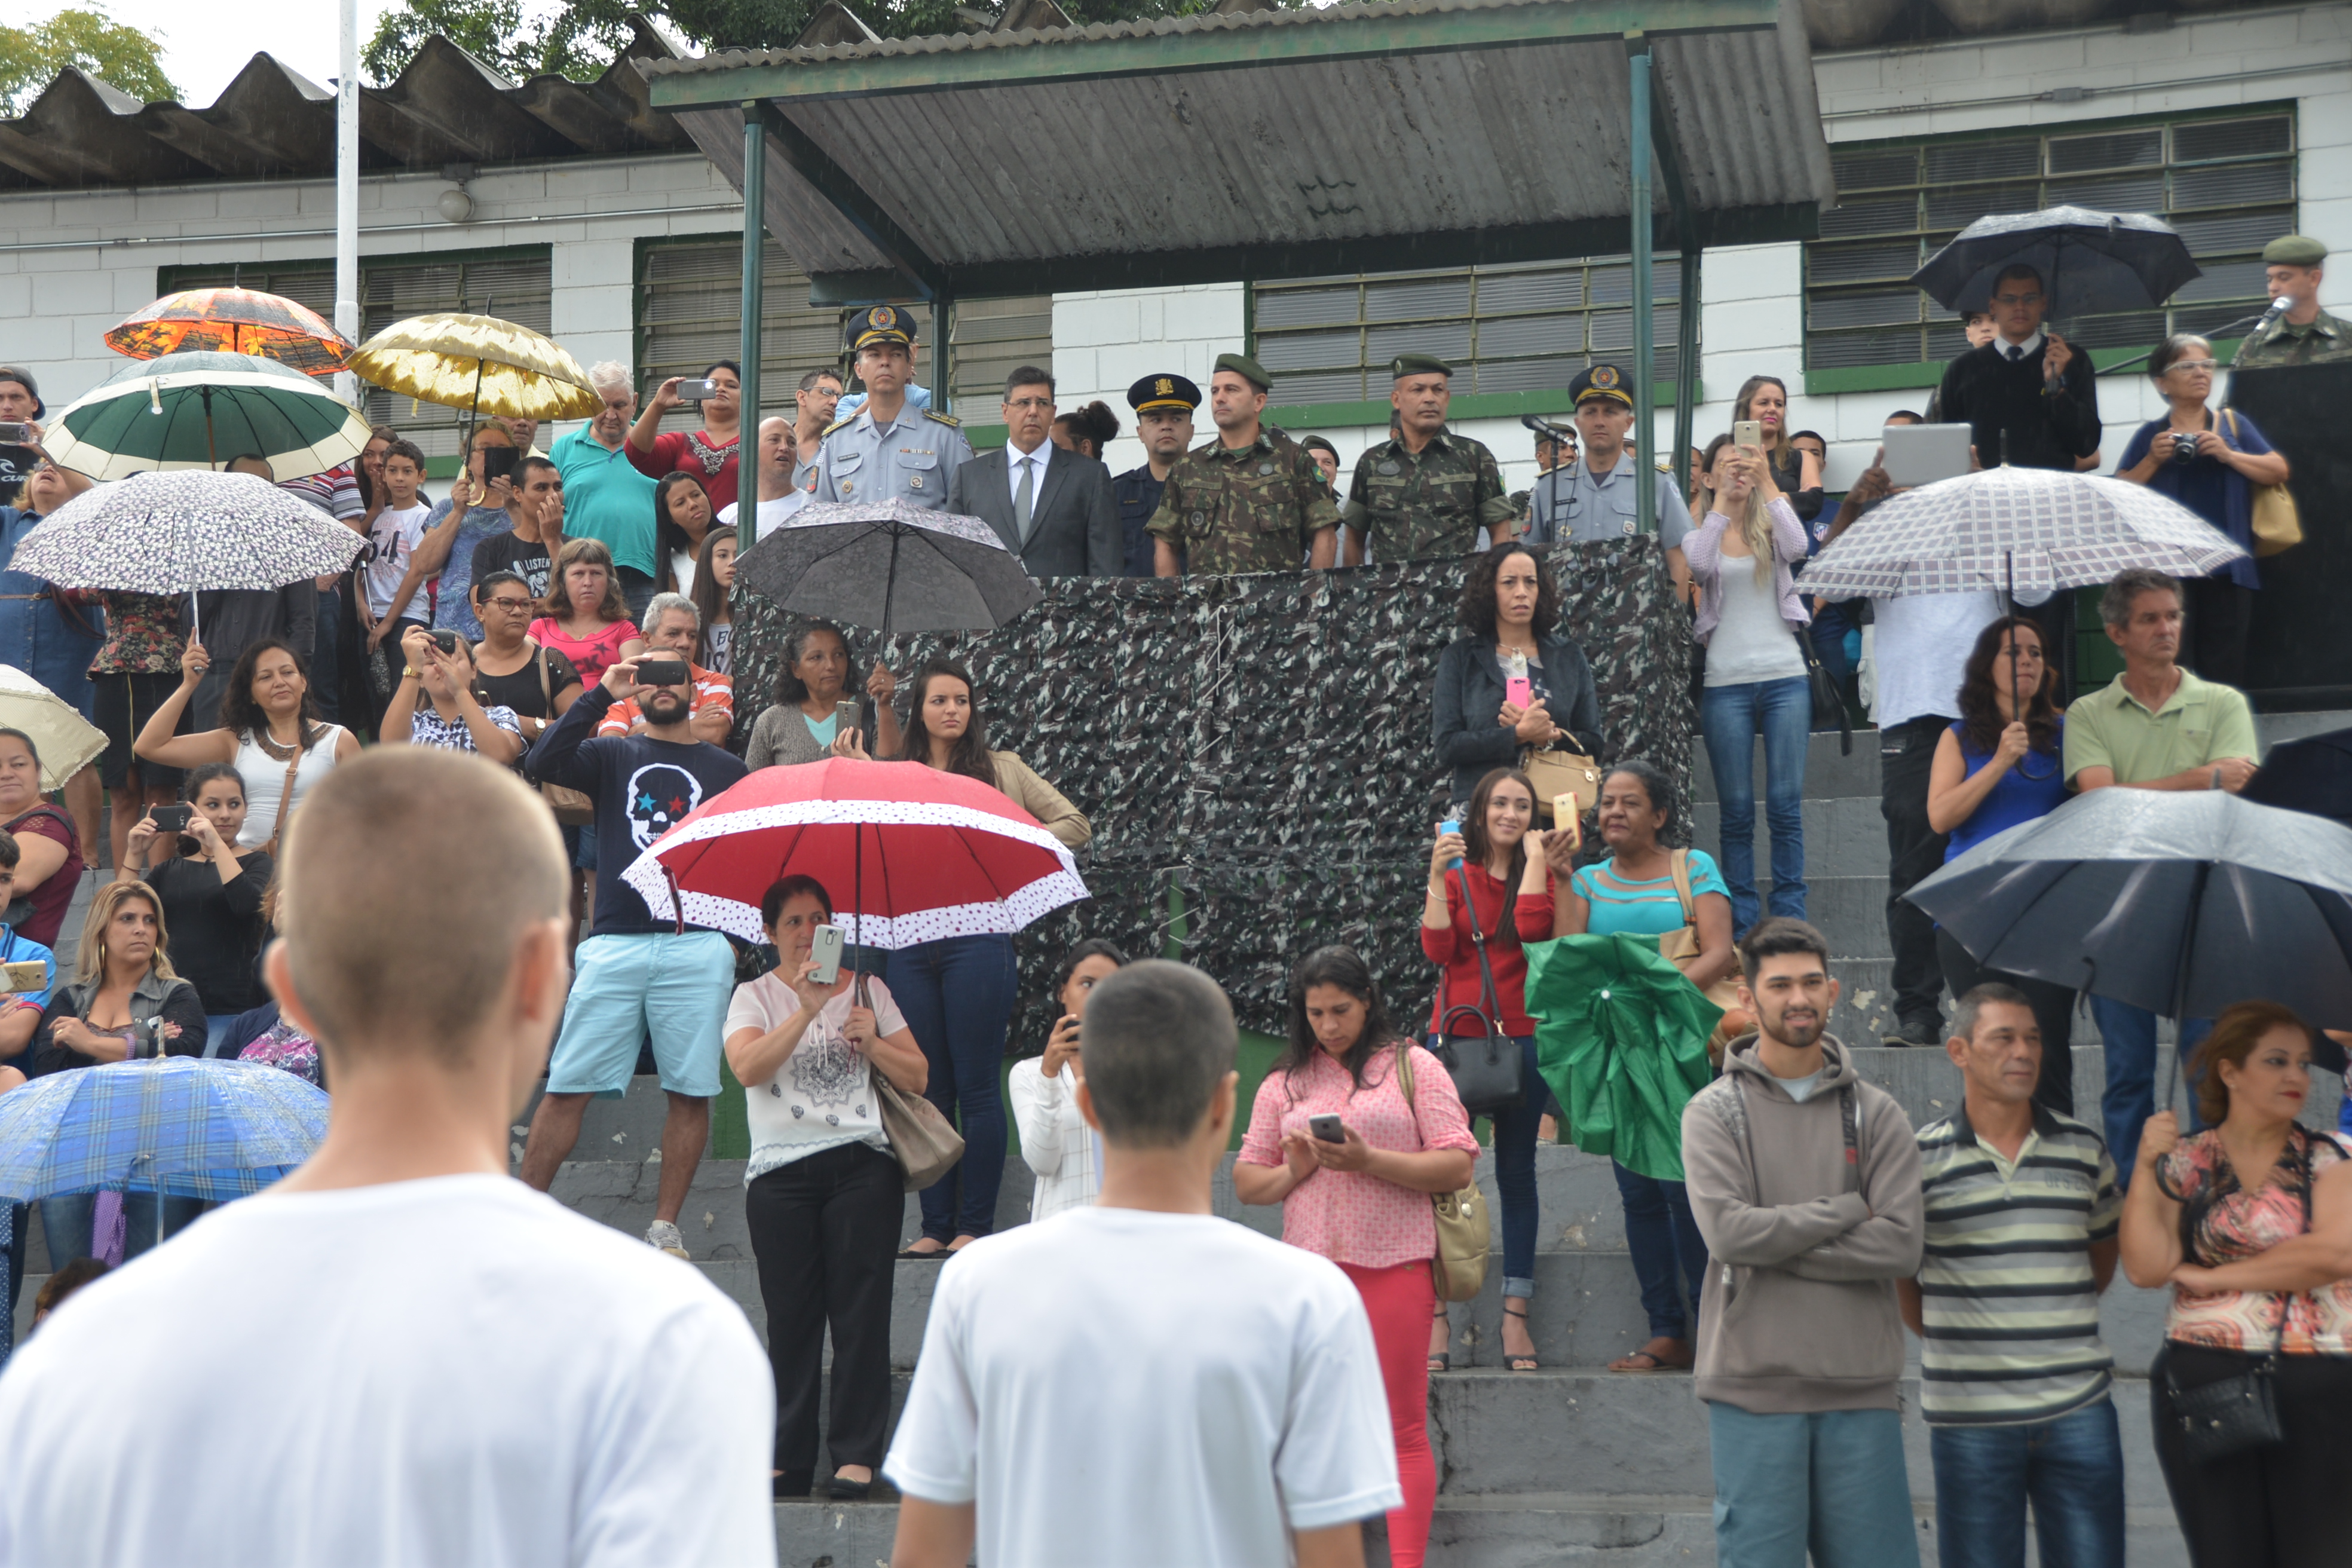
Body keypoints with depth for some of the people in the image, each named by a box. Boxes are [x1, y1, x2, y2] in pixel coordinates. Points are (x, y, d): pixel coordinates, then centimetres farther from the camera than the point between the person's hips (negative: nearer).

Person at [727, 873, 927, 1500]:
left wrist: (873, 1042, -5)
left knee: (860, 1309, -6)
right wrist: (808, 1009, -18)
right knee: (791, 1314, -2)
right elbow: (747, 1067, -9)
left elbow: (917, 1077, 12)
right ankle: (788, 1459, 2)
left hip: (863, 1167, 1)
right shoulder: (754, 996, 11)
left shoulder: (870, 990, 15)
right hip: (782, 1171, 0)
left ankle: (857, 1454, -4)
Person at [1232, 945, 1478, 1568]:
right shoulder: (1284, 1084, 14)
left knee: (1403, 1427, -3)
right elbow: (1245, 1182, 14)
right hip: (1311, 1266, 4)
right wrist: (1294, 1171, -7)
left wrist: (1367, 1160, -14)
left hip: (1394, 1264, -4)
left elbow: (1458, 1167, -4)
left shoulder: (1412, 1067, 3)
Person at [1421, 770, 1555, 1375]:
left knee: (1517, 1172, 4)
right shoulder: (1456, 876, 9)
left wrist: (1535, 855, -4)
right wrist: (1437, 877, -11)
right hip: (1455, 1034, 0)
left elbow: (1533, 928, -13)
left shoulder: (1539, 873, 8)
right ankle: (1434, 1320, -2)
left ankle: (1515, 1319, 7)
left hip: (1520, 1037, 0)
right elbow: (1438, 949, -4)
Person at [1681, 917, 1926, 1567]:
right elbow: (1727, 1230, -14)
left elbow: (1900, 1246, -5)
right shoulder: (1714, 1112, 3)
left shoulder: (1877, 1115, 8)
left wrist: (1779, 1240, -10)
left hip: (1860, 1391, 2)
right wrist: (1848, 1210, -7)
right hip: (1754, 1389, -2)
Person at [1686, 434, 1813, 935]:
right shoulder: (1701, 532, 8)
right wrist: (1721, 500, -12)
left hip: (1785, 675, 1)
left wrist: (1767, 484, -13)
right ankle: (1740, 926, 6)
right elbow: (1698, 563, -14)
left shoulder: (1771, 525, 10)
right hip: (1726, 681, 0)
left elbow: (1797, 548, -12)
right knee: (1737, 810, 1)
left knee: (1786, 804, -2)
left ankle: (1790, 922, 2)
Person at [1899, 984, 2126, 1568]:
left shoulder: (2083, 1148, 7)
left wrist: (2061, 1319, 14)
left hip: (2078, 1409, 2)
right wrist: (1950, 1339, 6)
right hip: (1970, 1417, -2)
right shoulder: (1922, 1158, -2)